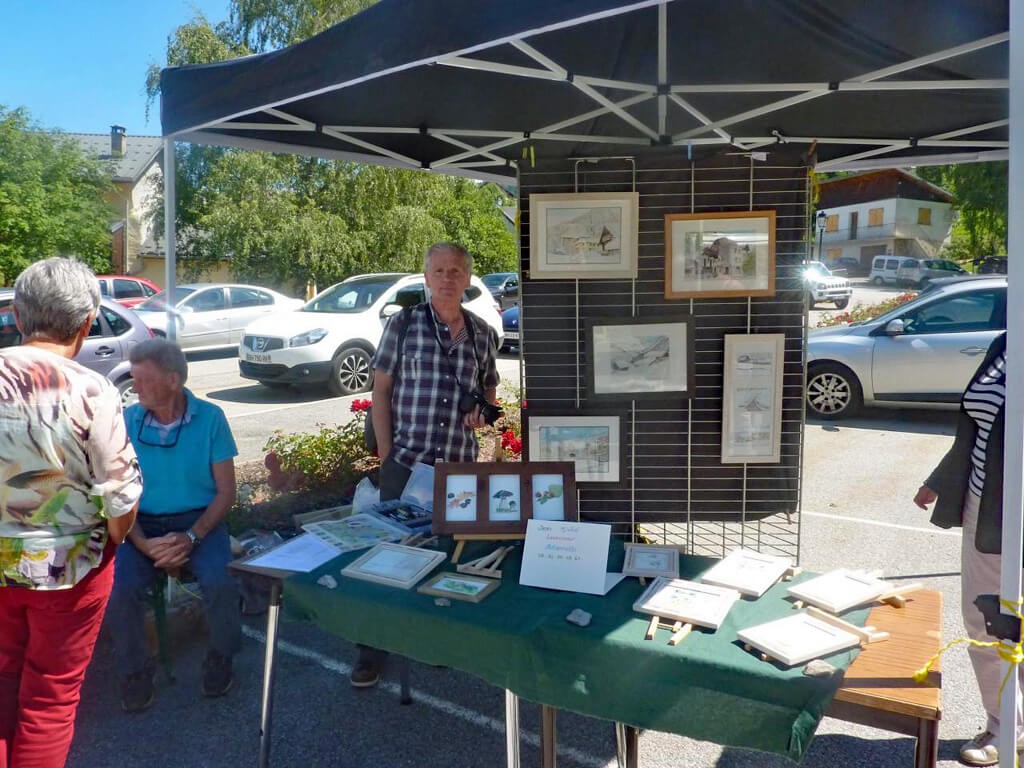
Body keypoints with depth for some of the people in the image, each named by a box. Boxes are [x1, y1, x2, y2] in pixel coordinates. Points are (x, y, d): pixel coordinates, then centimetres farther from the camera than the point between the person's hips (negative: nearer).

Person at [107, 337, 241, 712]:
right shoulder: (126, 422, -3)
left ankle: (220, 658, 3)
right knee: (121, 589, -25)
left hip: (199, 520, -1)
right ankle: (135, 670, 2)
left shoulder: (209, 418, -7)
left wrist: (191, 537, -18)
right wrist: (144, 544, -16)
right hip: (143, 525, 2)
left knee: (221, 583, -27)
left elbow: (226, 491, -5)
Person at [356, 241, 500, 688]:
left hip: (461, 466, 3)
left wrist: (483, 409, -2)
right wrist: (385, 455, -4)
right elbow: (380, 391, 1)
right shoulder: (402, 325, -2)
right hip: (405, 463, -3)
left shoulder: (483, 334, 7)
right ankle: (372, 651, 19)